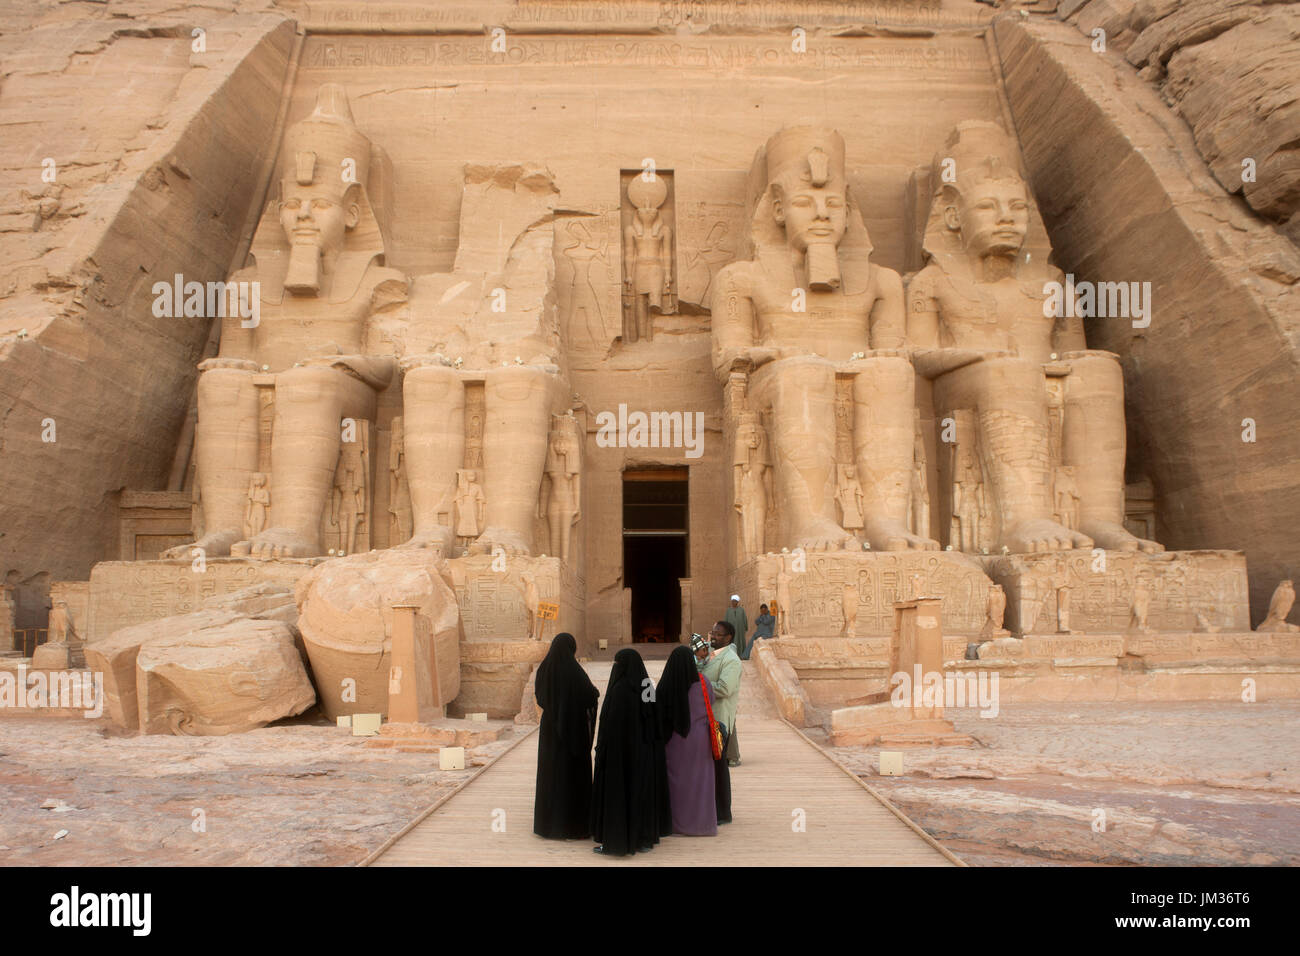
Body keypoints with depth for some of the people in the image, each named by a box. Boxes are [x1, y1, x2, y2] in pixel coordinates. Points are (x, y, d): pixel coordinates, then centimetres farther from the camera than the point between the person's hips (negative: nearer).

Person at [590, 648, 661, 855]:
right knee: (641, 791, 14)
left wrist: (601, 750, -12)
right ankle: (644, 839, 21)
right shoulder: (646, 686, 4)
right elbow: (653, 724, 10)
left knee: (615, 792, 2)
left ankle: (615, 842, 7)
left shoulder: (620, 689, -19)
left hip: (620, 750, -8)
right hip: (642, 752, 8)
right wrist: (647, 745, 17)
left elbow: (611, 723, -19)